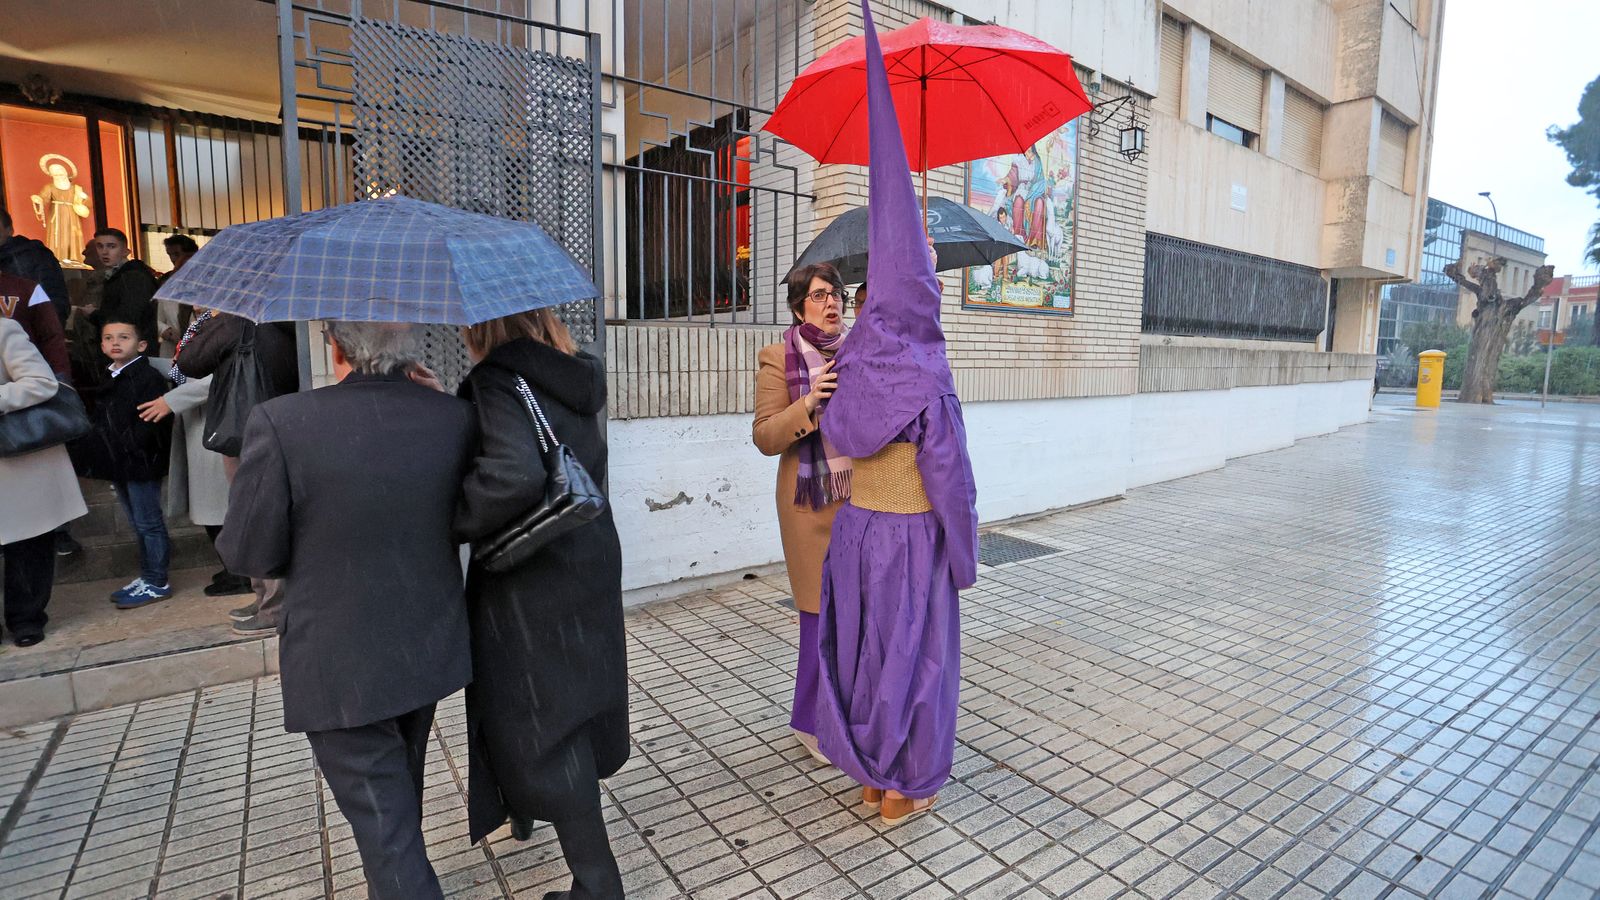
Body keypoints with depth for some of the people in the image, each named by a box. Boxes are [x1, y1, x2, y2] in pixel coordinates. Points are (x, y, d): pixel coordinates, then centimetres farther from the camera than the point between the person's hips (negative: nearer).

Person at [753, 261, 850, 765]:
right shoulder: (778, 359, -2)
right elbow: (765, 437, -8)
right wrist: (807, 407, -23)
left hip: (865, 498, 4)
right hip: (814, 503, -4)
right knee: (823, 611, 2)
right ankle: (812, 722, 23)